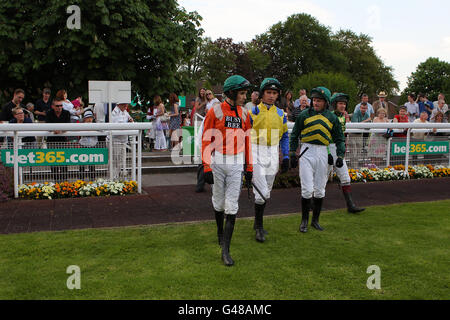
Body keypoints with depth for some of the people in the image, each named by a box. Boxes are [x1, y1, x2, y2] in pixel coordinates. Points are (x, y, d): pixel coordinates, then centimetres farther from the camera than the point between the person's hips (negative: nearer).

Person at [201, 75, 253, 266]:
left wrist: (249, 167, 11)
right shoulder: (215, 112, -6)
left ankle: (225, 250, 0)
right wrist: (207, 168, -13)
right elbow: (206, 141, -7)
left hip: (237, 163, 2)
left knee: (232, 206, -3)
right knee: (219, 202, 12)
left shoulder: (244, 114, 7)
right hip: (218, 161, -2)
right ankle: (220, 232, 42)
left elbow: (246, 141, 12)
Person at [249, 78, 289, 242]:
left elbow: (284, 137, 14)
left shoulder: (280, 114, 8)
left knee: (266, 192, 12)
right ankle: (259, 227, 4)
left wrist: (286, 157, 6)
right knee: (262, 192, -11)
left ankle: (257, 222, 29)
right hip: (256, 155, -4)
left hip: (273, 155, 5)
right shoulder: (253, 112, -4)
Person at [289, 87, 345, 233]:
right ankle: (304, 220, 10)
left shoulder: (332, 118, 8)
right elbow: (294, 135, 8)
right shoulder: (304, 115, 3)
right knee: (307, 189, -6)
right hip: (306, 153, -2)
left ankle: (315, 220, 22)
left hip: (322, 154, 2)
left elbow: (339, 139, 13)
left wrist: (340, 155, 0)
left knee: (320, 190, 8)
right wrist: (293, 154, 2)